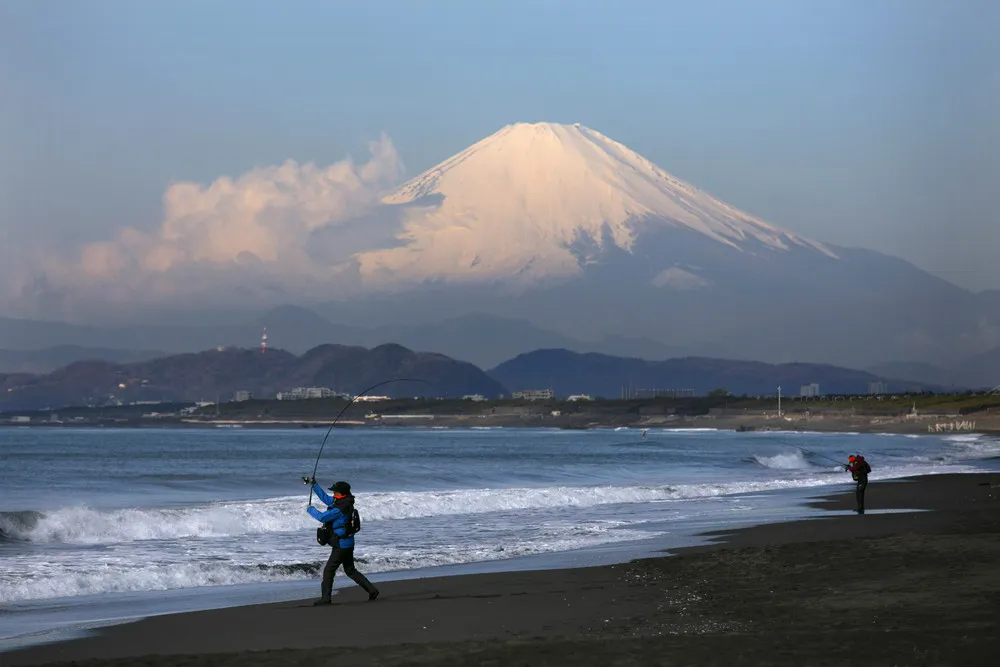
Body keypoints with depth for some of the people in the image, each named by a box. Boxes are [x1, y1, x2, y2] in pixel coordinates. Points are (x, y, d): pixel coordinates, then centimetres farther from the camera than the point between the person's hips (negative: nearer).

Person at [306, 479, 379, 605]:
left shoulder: (340, 509, -24)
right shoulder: (343, 502, 7)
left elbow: (322, 517, -23)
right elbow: (326, 498, 21)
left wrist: (310, 509, -5)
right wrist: (314, 485, 22)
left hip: (341, 545, -10)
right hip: (348, 543, 10)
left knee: (328, 570, -1)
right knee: (350, 571, 17)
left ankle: (325, 598, 4)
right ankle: (372, 590, 14)